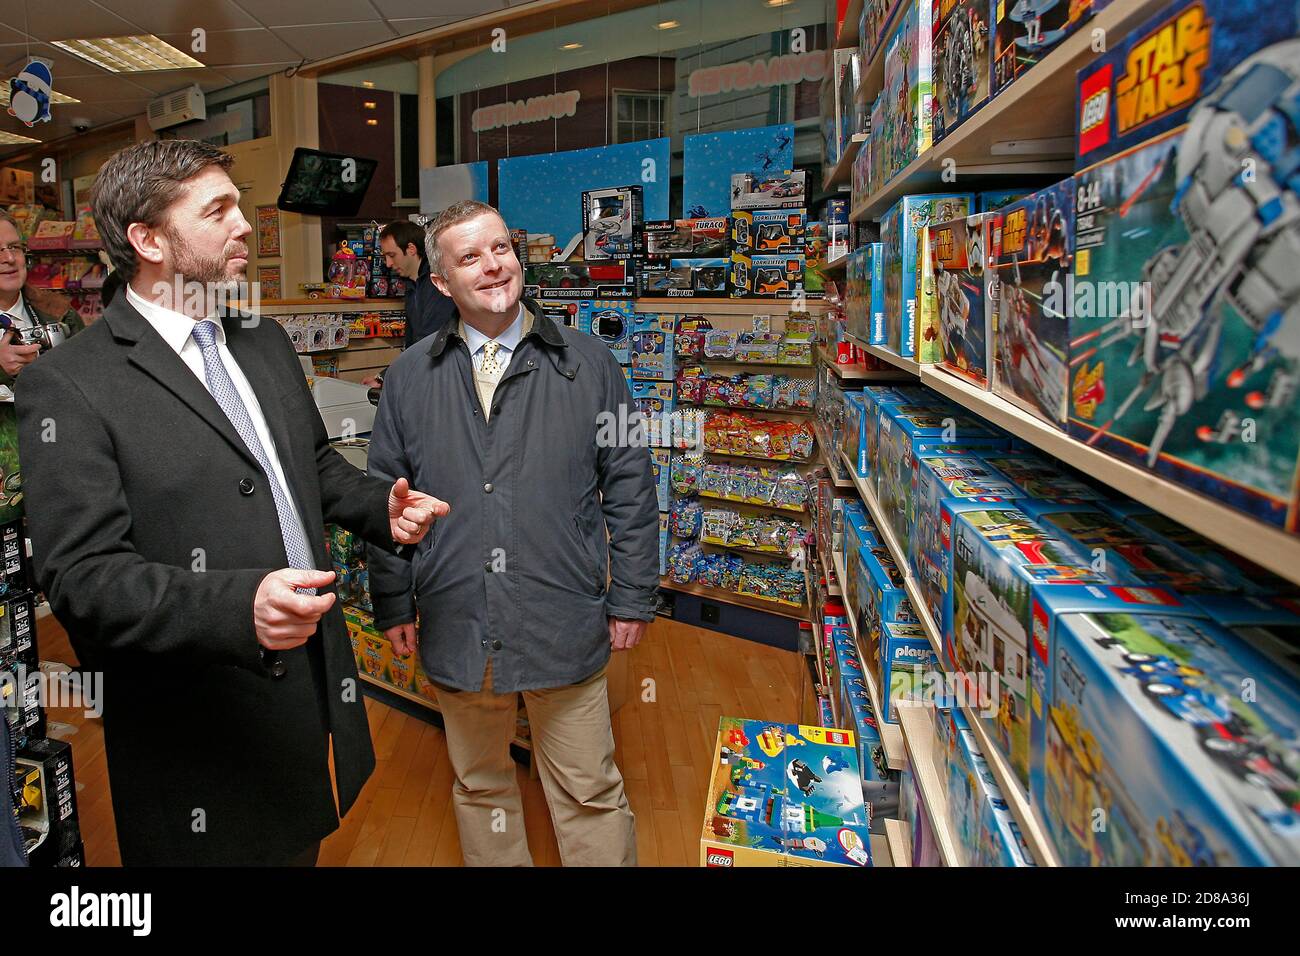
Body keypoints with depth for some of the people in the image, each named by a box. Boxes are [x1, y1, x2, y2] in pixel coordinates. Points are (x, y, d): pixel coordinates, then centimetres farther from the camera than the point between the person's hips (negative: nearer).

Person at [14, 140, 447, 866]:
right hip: (204, 734, -6)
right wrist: (238, 605, -35)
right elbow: (83, 575, -20)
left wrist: (383, 507, -2)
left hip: (316, 688, 6)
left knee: (302, 843, 24)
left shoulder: (267, 343, 8)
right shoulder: (69, 385, -14)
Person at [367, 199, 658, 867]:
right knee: (479, 785, 20)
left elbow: (629, 486, 1)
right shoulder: (409, 377, 4)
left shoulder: (588, 363, 0)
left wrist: (632, 598, -1)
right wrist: (393, 605, 5)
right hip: (454, 627, 2)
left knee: (590, 792, 11)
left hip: (566, 627, -1)